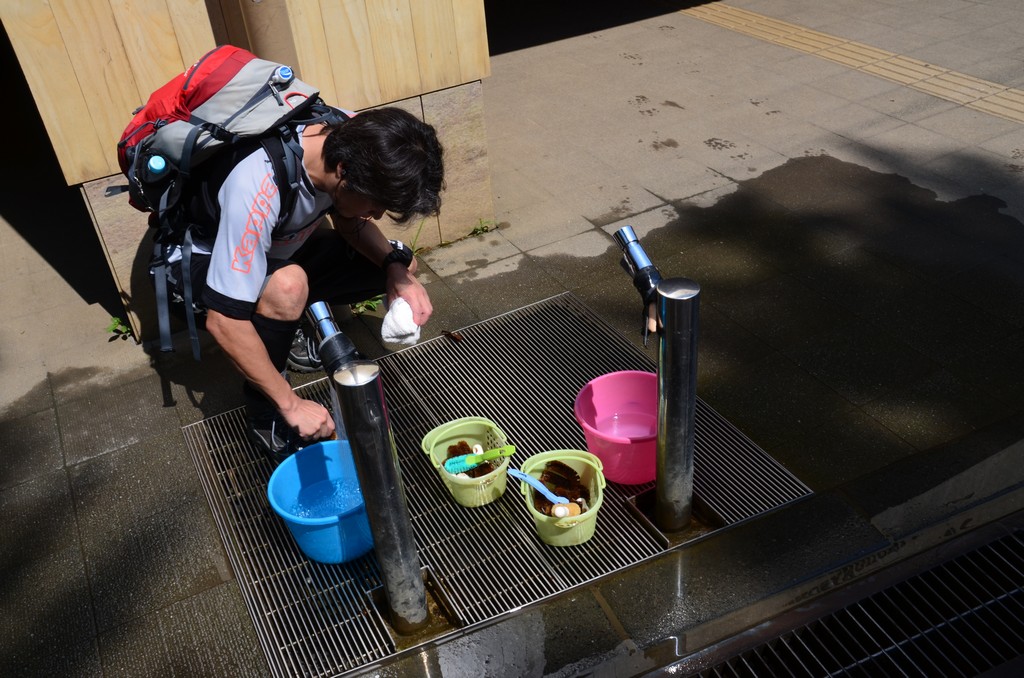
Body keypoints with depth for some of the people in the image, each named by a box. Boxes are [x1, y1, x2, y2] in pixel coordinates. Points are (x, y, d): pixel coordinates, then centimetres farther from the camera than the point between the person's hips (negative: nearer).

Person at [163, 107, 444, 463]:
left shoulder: (353, 139, -22)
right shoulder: (258, 188, -41)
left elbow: (350, 221, -3)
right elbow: (223, 322, -37)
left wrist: (397, 267, -22)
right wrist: (291, 404, -30)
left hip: (280, 247, 7)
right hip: (205, 259, -6)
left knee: (401, 264, -4)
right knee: (287, 287, -39)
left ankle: (286, 328, 10)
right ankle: (264, 416, -14)